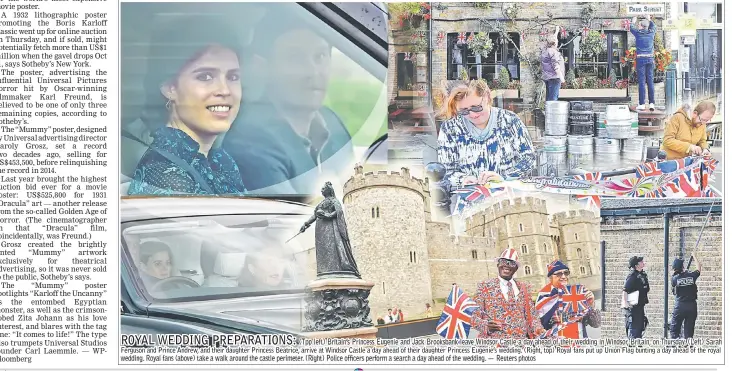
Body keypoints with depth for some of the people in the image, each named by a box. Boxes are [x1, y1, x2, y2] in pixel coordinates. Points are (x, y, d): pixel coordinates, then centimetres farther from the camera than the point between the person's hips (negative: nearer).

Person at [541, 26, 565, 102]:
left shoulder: (545, 51, 15)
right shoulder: (553, 52, -13)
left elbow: (552, 40, 34)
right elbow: (556, 66, -18)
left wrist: (556, 32, 47)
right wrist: (561, 76, -17)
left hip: (546, 78, 10)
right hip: (554, 78, -10)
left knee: (549, 98, 13)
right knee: (553, 98, -11)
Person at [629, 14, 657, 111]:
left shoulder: (638, 33, -2)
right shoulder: (651, 33, 4)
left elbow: (631, 28, 19)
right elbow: (653, 26, 28)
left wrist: (633, 21, 38)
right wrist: (649, 19, 44)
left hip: (640, 59, -3)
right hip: (650, 58, 3)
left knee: (642, 81, -4)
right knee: (650, 81, 5)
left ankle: (642, 104, -5)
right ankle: (651, 103, 2)